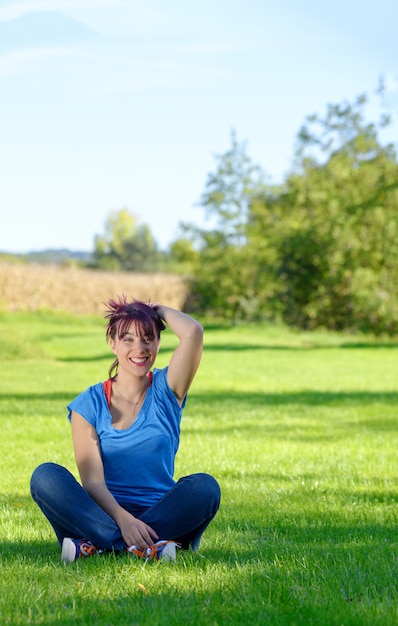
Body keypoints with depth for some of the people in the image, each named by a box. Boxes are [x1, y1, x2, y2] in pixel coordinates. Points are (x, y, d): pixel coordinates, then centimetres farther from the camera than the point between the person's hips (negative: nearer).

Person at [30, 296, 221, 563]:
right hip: (106, 514, 0)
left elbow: (193, 332, -13)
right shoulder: (89, 404, 2)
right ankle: (146, 547, -37)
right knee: (45, 476, -24)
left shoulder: (166, 389, 5)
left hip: (160, 515, 0)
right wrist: (124, 520, -27)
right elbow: (92, 480, -9)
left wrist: (159, 309, 6)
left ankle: (96, 545, -29)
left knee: (204, 486, -29)